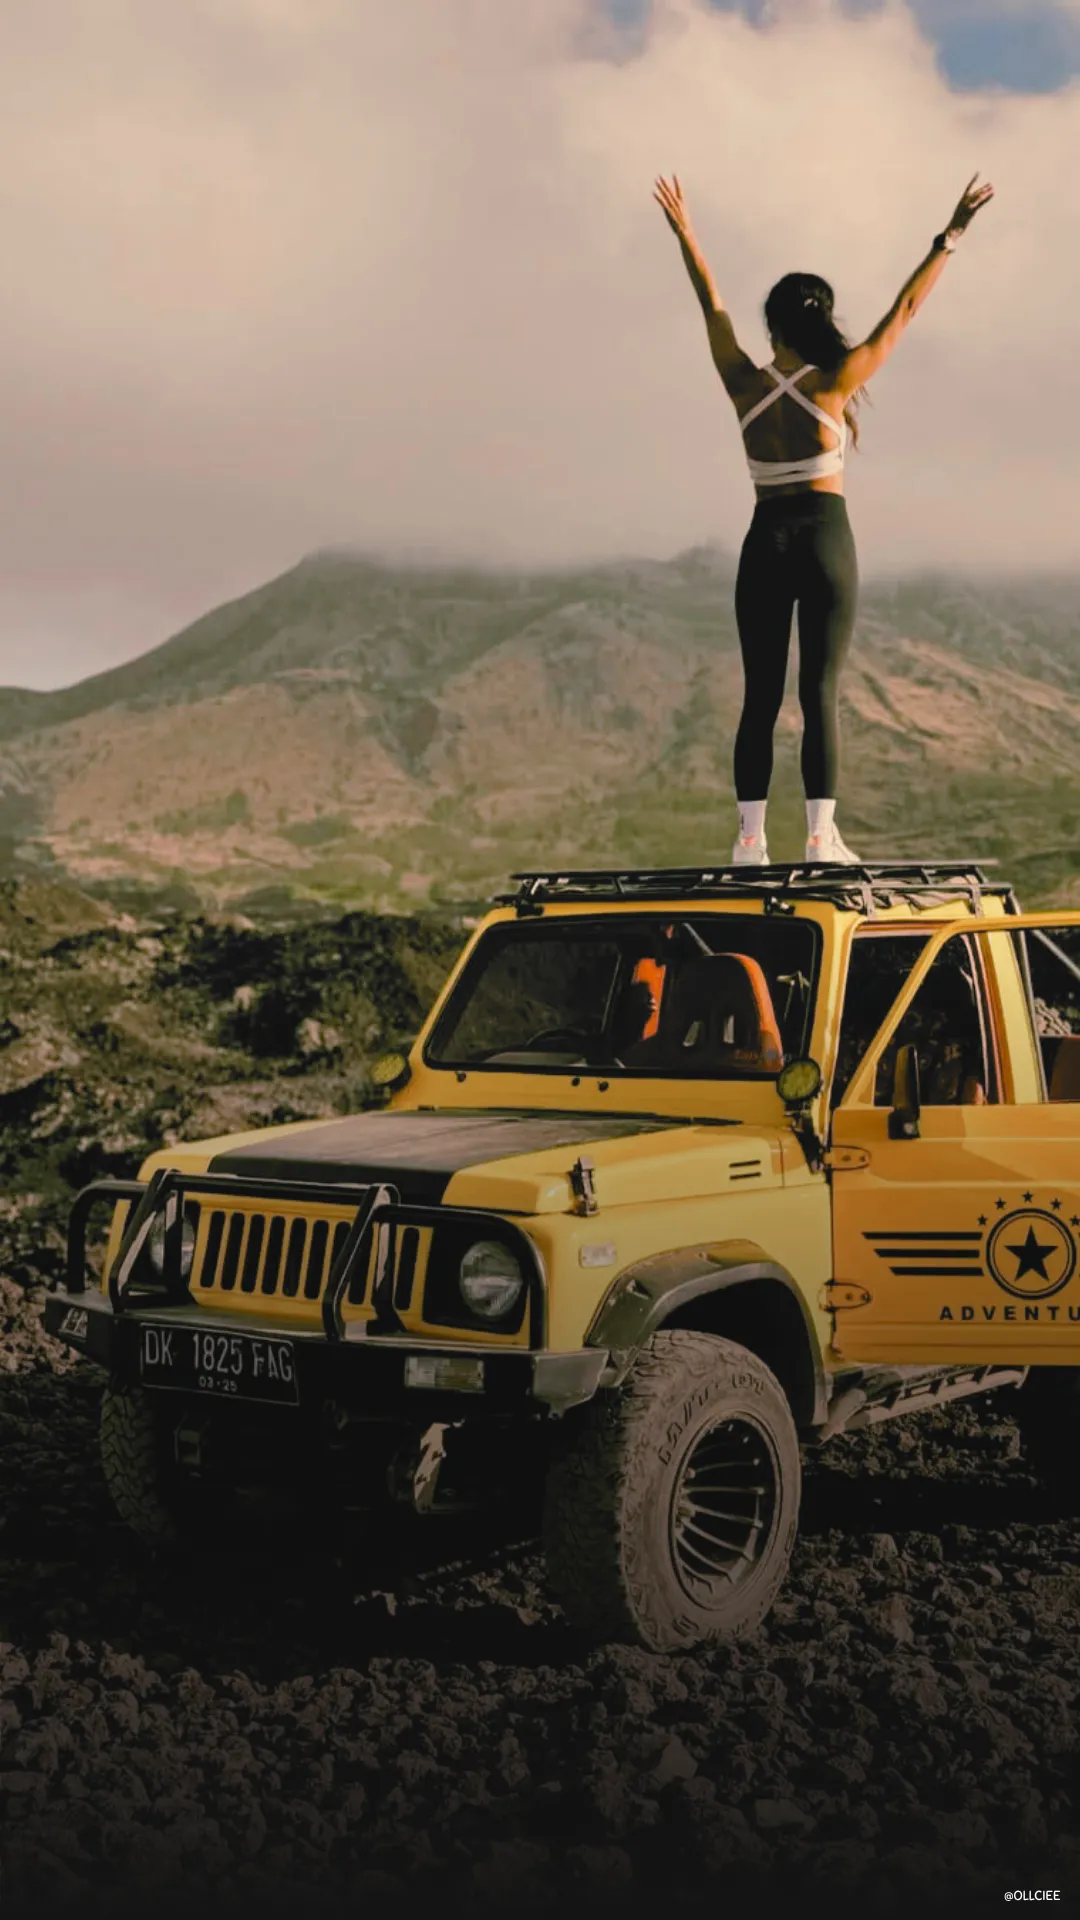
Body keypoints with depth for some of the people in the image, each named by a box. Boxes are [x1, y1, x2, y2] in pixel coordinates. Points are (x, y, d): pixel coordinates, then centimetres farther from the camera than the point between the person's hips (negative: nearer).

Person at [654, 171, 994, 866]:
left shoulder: (745, 385, -2)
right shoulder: (834, 384, -7)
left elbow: (712, 302, 10)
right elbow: (906, 309, -4)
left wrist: (684, 229, 20)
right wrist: (951, 236, 1)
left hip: (766, 542, 2)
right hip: (827, 539, -2)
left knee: (761, 695, 5)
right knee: (822, 691, -3)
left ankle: (751, 837, 1)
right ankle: (822, 834, -8)